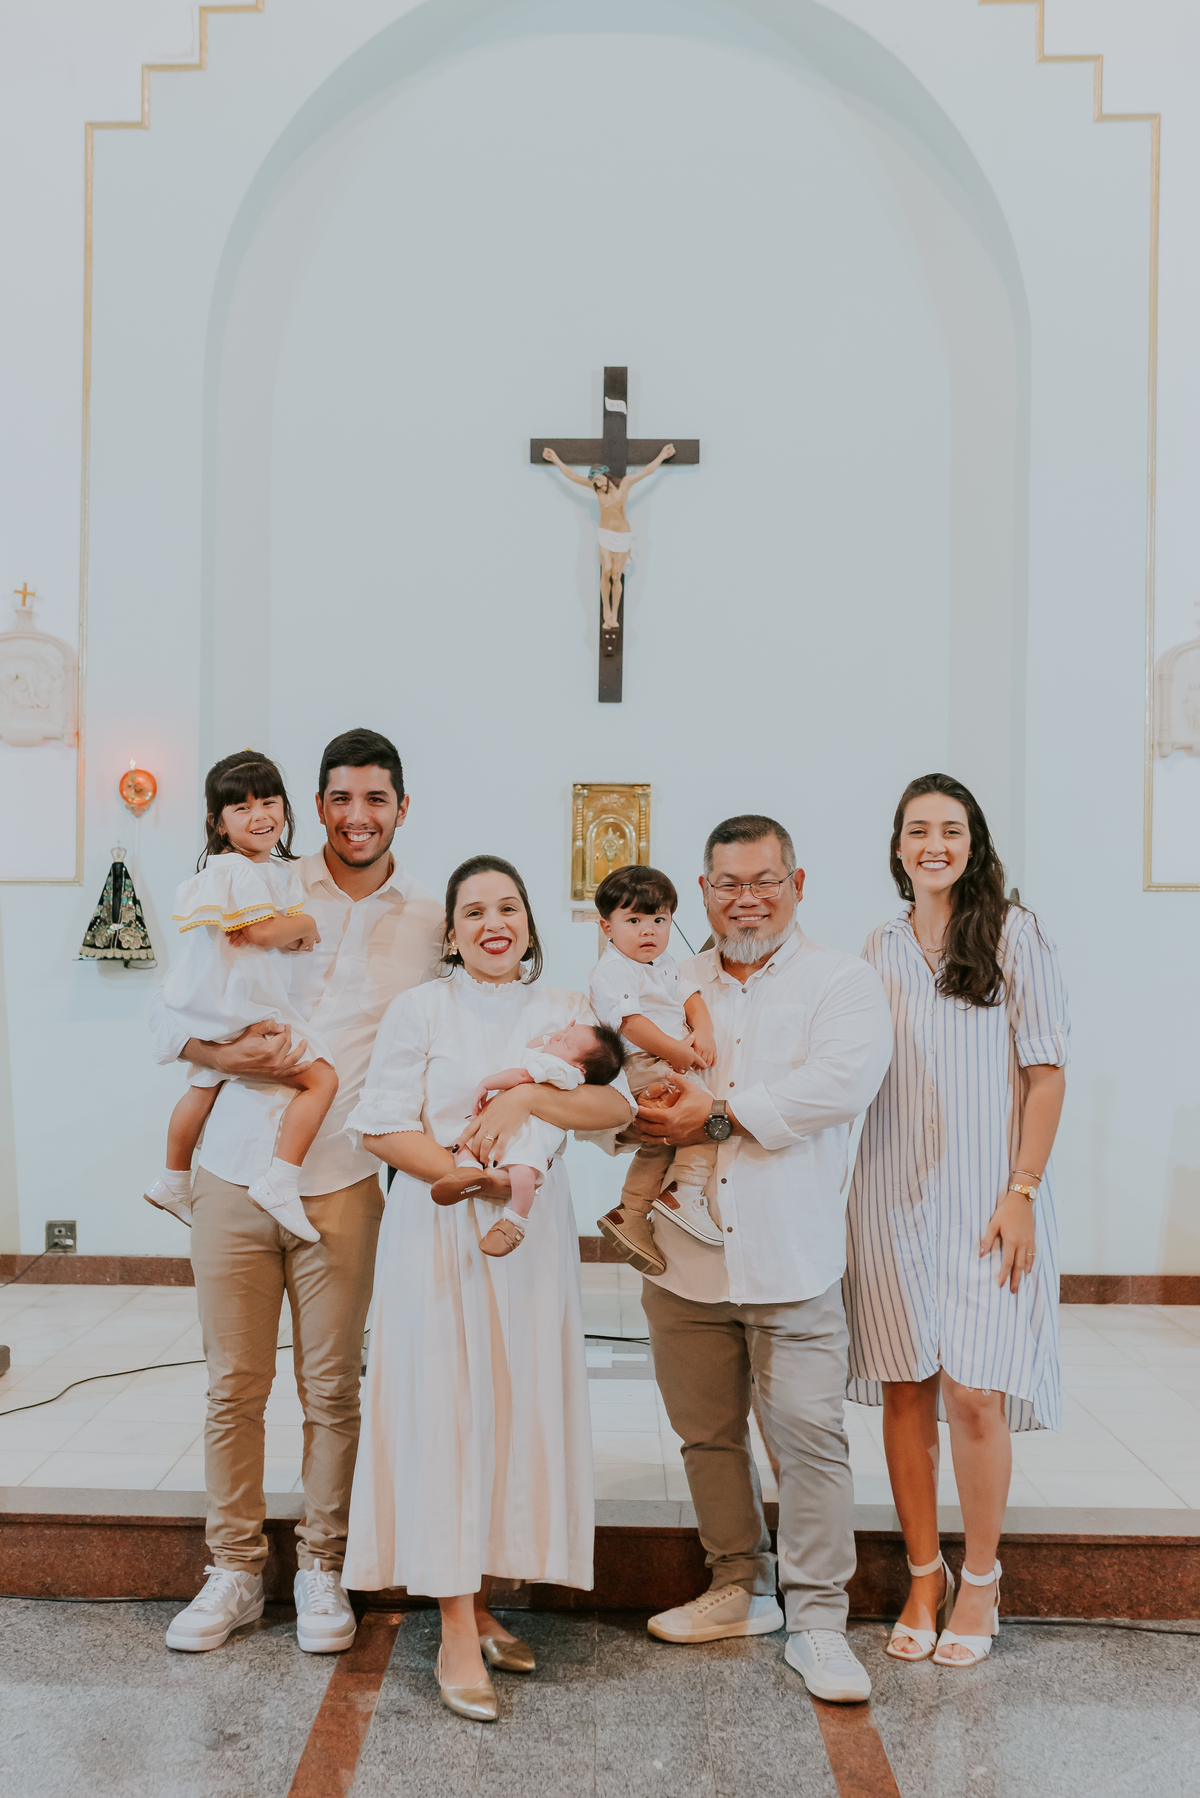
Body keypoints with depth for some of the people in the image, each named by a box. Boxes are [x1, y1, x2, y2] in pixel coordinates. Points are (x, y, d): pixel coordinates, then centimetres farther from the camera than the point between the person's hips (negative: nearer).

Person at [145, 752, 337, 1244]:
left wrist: (285, 927, -6)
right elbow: (263, 931, -21)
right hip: (241, 1007, -11)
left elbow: (301, 924, 12)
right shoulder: (236, 870, -17)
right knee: (322, 1078, -13)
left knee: (203, 1087, 26)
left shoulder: (283, 869, 13)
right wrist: (301, 927, -6)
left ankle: (173, 1184, 44)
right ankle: (280, 1184, -17)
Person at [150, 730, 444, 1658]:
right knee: (233, 1387, 8)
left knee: (333, 1388, 7)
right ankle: (235, 1571, 25)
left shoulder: (431, 918, 4)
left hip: (343, 1182, 0)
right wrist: (230, 1053, -13)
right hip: (235, 1173, 1)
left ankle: (323, 1568, 26)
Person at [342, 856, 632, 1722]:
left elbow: (617, 1105, -6)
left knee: (519, 1408, 7)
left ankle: (480, 1598, 24)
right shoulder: (420, 1008, 0)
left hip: (533, 1235, 3)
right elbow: (383, 1127, -6)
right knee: (444, 1409, -4)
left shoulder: (565, 1009, 8)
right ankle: (457, 1636, 5)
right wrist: (473, 1175, -17)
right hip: (438, 1233, -3)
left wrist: (525, 1098, -20)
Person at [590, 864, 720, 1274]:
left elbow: (691, 997, 13)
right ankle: (686, 1194, -17)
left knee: (658, 1142, 14)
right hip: (645, 1068, -10)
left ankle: (630, 1217, 23)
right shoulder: (612, 971, -12)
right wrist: (676, 1051, -20)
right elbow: (629, 1022, -20)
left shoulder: (666, 964, 18)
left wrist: (703, 1033, -7)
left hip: (675, 1063, 10)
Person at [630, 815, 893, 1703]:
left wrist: (719, 1115, -16)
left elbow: (840, 1083, -17)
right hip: (685, 1254, 4)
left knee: (809, 1435, -2)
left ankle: (818, 1619, 13)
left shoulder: (843, 981, 0)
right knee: (708, 1433, 14)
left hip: (793, 1259, -4)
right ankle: (740, 1589, 32)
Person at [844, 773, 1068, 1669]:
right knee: (906, 1388, 6)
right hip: (893, 1195, 4)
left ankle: (981, 1581, 15)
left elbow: (1046, 1072, -4)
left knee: (974, 1392, -5)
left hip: (985, 1196, -4)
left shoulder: (1013, 934, -1)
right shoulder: (881, 948, 11)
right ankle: (924, 1577, 21)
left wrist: (1021, 1193, -11)